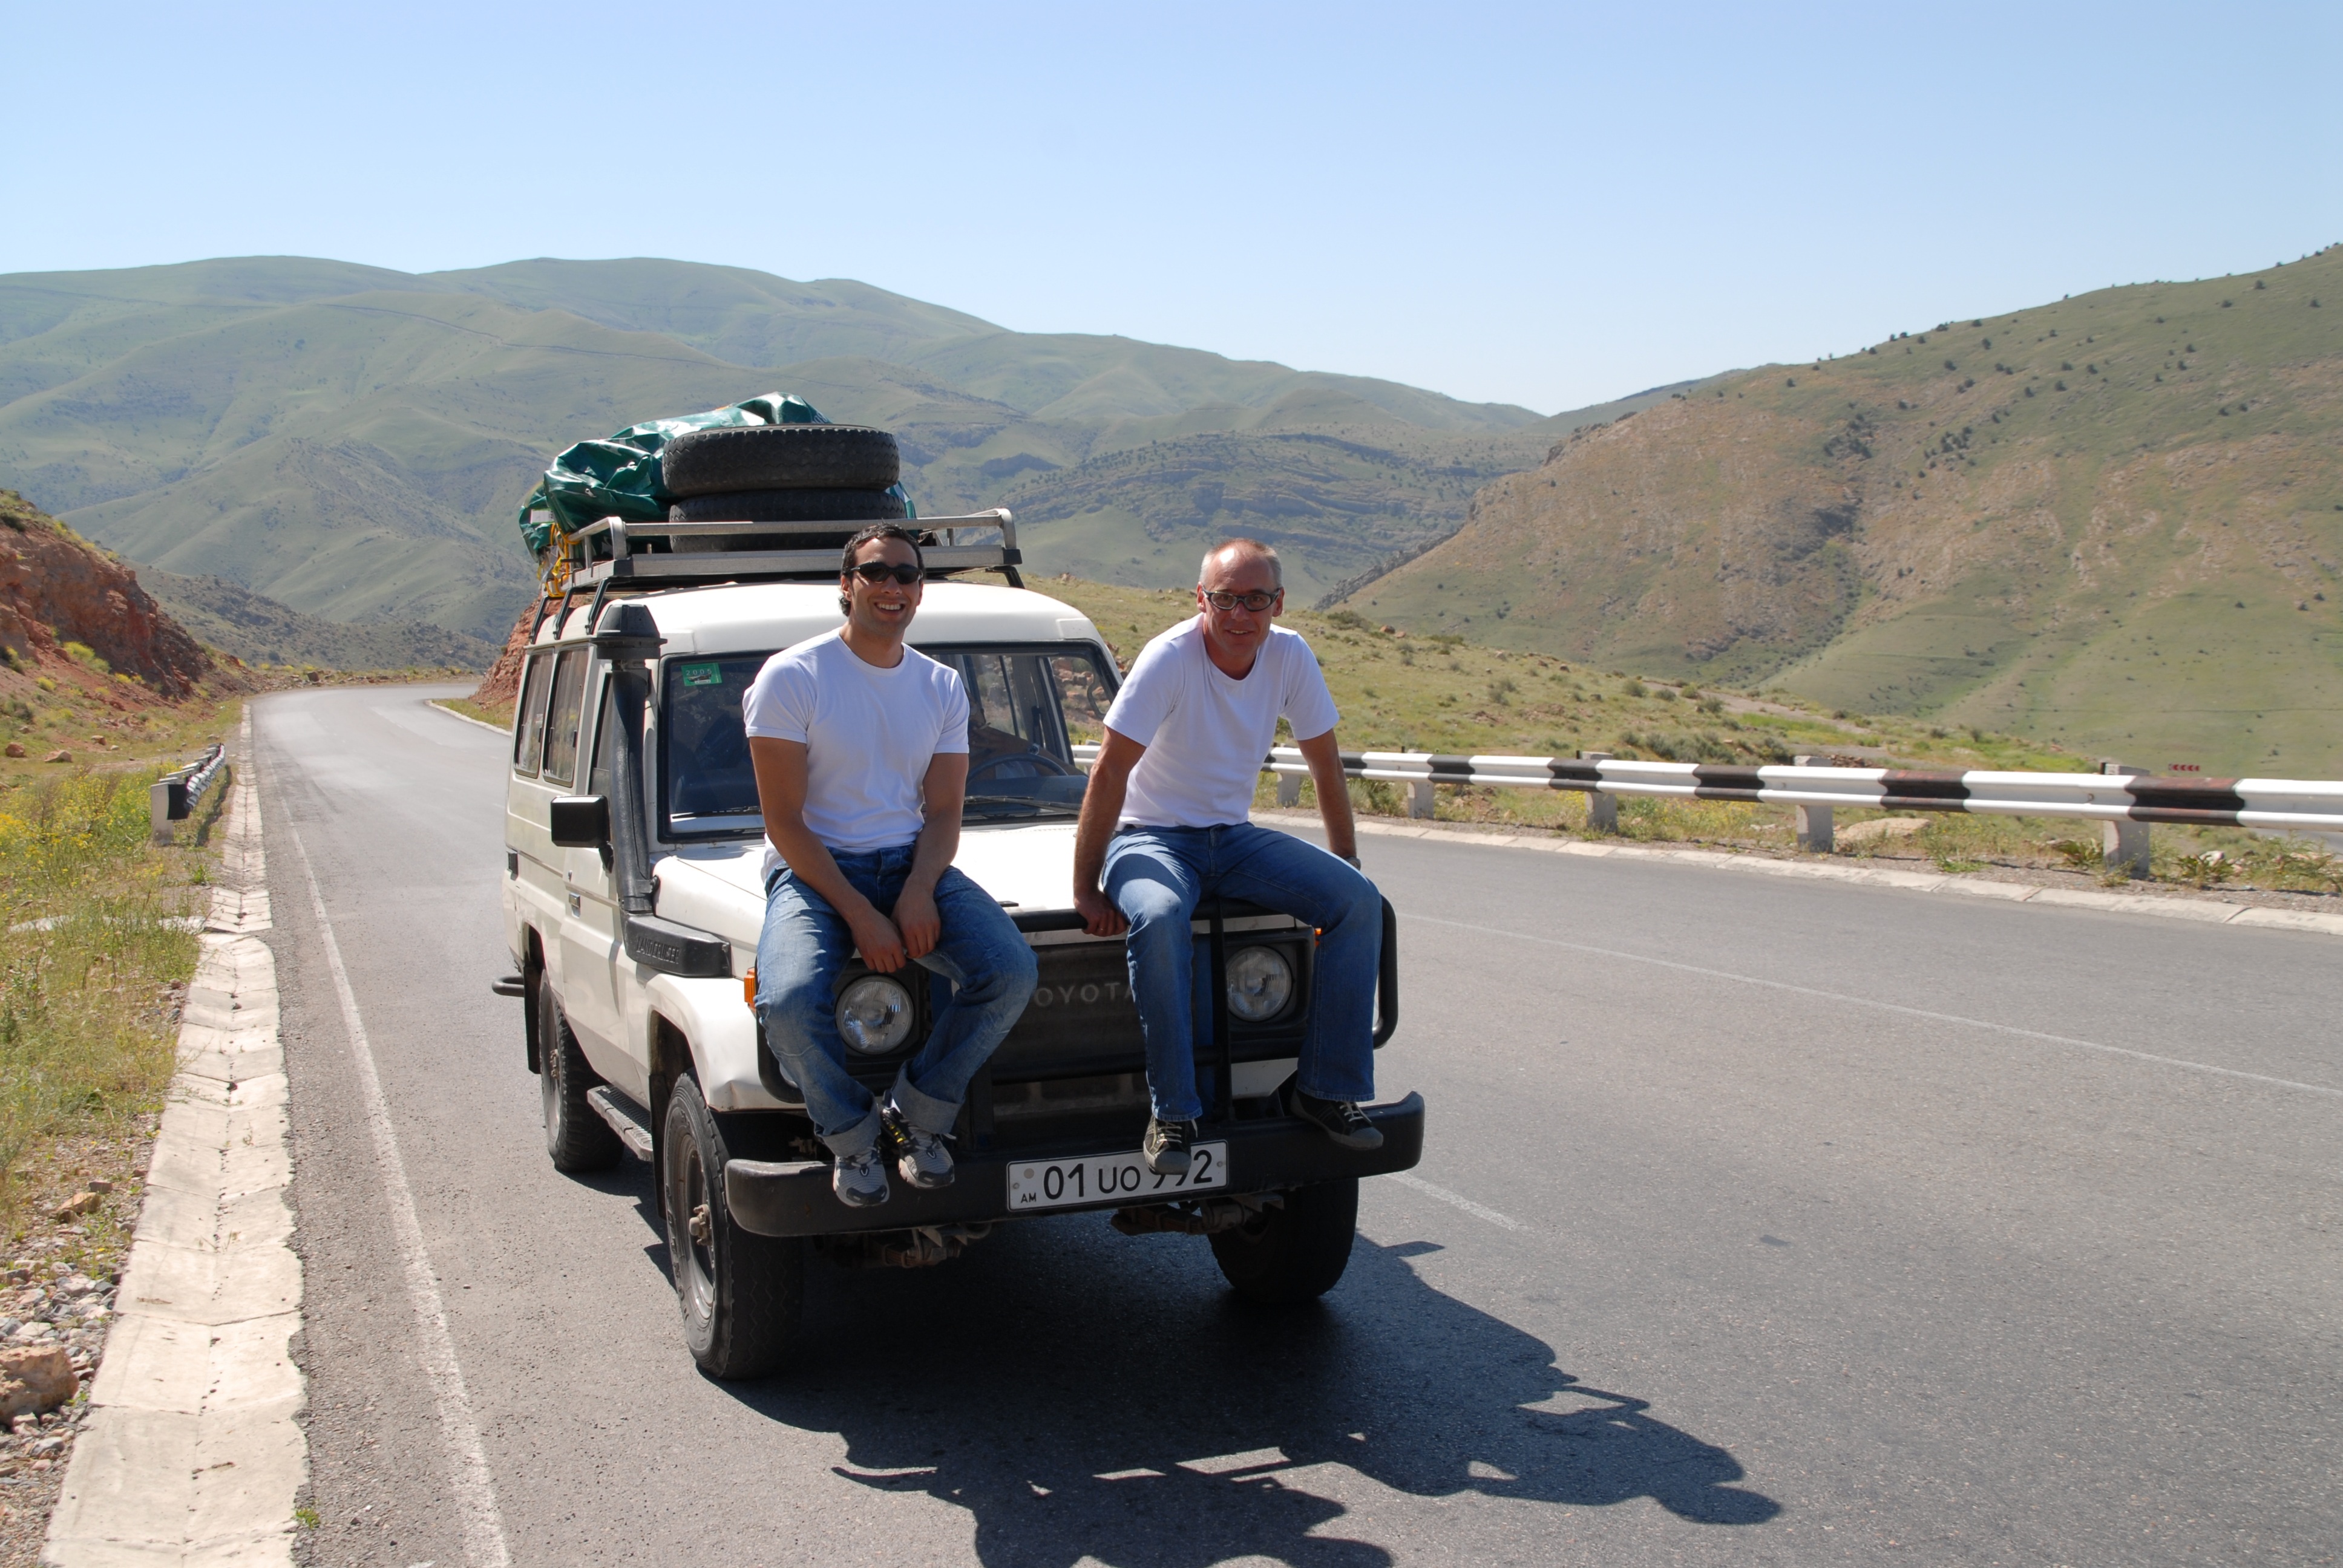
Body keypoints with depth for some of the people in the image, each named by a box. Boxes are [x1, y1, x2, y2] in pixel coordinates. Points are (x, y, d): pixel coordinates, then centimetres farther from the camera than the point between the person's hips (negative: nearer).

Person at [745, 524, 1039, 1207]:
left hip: (913, 865, 4)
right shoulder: (791, 678, -6)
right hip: (813, 868, -4)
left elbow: (943, 812, 6)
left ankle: (916, 1114, 1)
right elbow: (785, 822, -10)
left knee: (1012, 972, -22)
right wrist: (859, 915, -20)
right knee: (789, 1002, -34)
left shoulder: (942, 688, 9)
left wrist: (918, 891, -16)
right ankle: (851, 1136, -3)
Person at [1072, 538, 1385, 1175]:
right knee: (1159, 917, -38)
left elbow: (1326, 766, 5)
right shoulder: (1170, 658, -21)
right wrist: (1086, 891, -23)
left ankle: (1325, 1088, -7)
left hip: (1234, 837, 5)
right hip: (1150, 836, -5)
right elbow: (1109, 772, -21)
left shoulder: (1291, 657, -6)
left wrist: (1346, 869, 6)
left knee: (1360, 902, -15)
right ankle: (1173, 1113, -26)